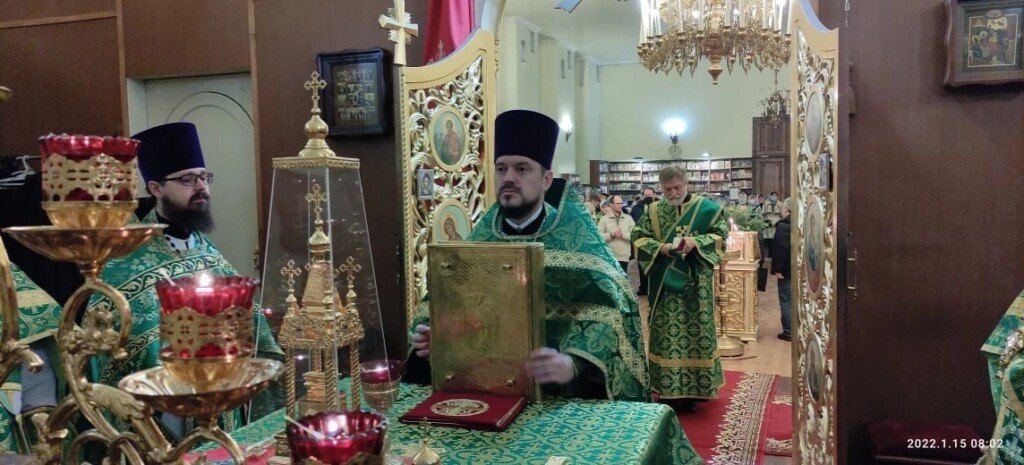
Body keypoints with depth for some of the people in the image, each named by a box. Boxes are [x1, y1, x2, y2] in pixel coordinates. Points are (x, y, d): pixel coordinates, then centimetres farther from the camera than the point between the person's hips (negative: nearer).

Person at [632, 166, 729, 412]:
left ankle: (692, 388, 10)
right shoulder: (653, 211, 8)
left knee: (695, 332, 1)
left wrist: (696, 242, -18)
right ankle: (669, 388, 13)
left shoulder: (706, 208, 1)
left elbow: (720, 234, -1)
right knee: (666, 334, 4)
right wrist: (660, 247, -13)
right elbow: (638, 238, 5)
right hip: (664, 283, 2)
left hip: (695, 283, -2)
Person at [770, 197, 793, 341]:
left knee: (786, 300, -2)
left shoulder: (783, 225, -16)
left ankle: (789, 331, 0)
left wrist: (778, 269, -18)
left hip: (787, 269, -8)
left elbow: (781, 249, -22)